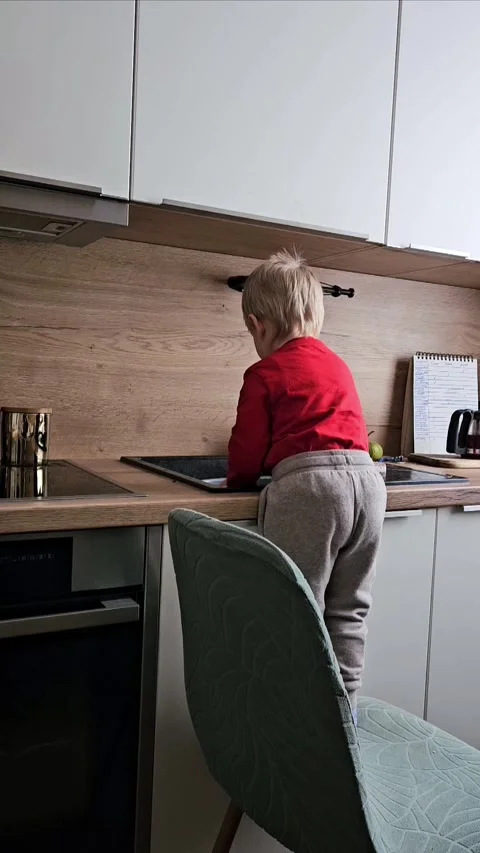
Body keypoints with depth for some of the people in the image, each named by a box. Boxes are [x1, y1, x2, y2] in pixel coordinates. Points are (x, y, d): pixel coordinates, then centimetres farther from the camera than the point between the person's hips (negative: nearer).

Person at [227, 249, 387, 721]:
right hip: (367, 476, 7)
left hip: (306, 486, -7)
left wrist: (237, 478, 24)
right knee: (348, 612, 16)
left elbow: (248, 452, 4)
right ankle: (343, 710, 25)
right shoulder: (338, 365, 22)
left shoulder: (264, 374, 3)